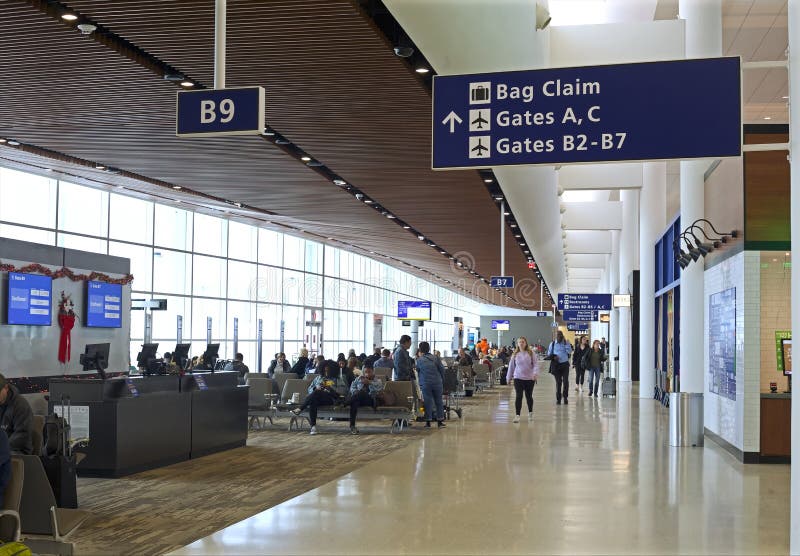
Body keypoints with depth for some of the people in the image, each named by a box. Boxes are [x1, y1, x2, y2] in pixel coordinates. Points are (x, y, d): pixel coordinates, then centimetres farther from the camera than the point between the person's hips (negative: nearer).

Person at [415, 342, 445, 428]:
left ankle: (428, 421, 4)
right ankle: (440, 420, 8)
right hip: (437, 383, 2)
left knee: (428, 402, 3)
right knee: (438, 401, 8)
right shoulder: (435, 358, 4)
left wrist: (419, 383, 23)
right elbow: (442, 370, 4)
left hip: (425, 384, -2)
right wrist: (442, 381, 12)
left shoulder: (419, 360, -1)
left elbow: (417, 372, 9)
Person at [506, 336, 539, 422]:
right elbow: (511, 366, 12)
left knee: (529, 396, 13)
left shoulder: (531, 353, -1)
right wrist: (509, 377, 15)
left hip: (530, 378, 0)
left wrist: (535, 373, -22)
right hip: (518, 378, 0)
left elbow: (536, 364, -6)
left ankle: (530, 413, 33)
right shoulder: (515, 354, 6)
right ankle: (517, 415, -9)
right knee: (519, 396, -8)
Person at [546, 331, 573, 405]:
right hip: (556, 365, 1)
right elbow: (549, 354, 10)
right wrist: (554, 356, -10)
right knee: (558, 382, 4)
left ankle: (565, 397, 15)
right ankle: (558, 399, 12)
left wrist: (565, 343, -17)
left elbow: (569, 352, -12)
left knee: (566, 381, -3)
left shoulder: (566, 343, 1)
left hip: (565, 364, -1)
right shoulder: (552, 344, 4)